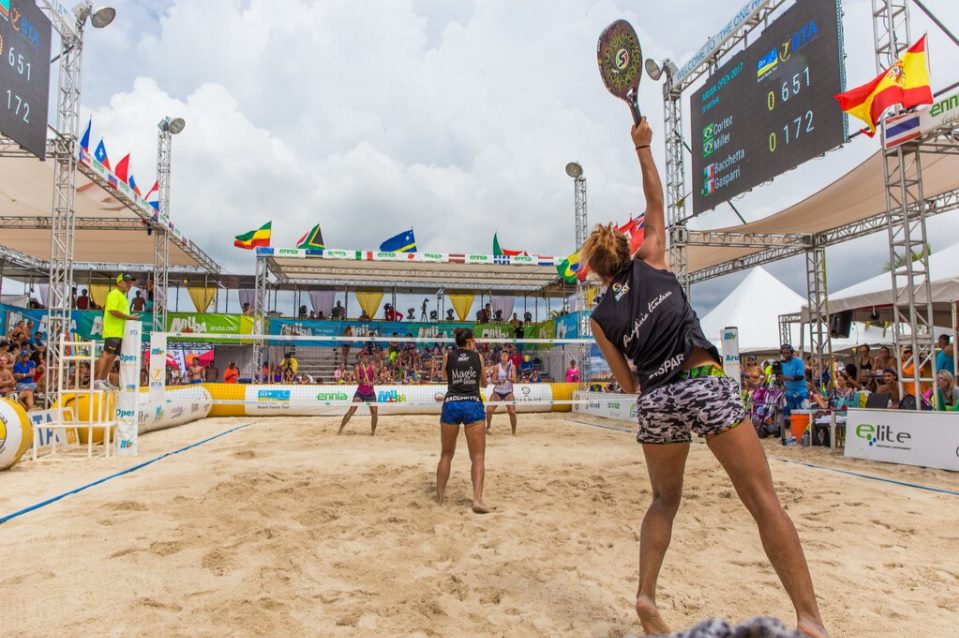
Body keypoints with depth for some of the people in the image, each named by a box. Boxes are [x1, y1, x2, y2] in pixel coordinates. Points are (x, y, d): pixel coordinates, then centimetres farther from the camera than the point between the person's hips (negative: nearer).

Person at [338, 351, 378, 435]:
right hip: (360, 392, -1)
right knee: (351, 410, -10)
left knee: (374, 411, -6)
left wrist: (372, 383, -24)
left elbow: (375, 379, -3)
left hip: (370, 393, 1)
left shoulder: (372, 367, -6)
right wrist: (362, 381, -36)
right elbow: (358, 381, -15)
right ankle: (340, 429, -3)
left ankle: (373, 431, 9)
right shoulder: (357, 368, -10)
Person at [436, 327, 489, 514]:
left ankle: (440, 496, 19)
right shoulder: (478, 357, 9)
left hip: (451, 404, 2)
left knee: (446, 454, 15)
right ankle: (477, 499, -14)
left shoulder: (448, 357, 10)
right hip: (473, 405, -2)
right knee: (478, 457, 0)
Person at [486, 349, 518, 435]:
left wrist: (509, 379, -33)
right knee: (489, 410, -11)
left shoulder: (512, 367, -5)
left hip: (508, 392, 0)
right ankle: (488, 426, 16)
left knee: (512, 412, -12)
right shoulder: (496, 367, -6)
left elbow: (514, 380, -12)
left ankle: (514, 432, 4)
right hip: (497, 391, 0)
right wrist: (498, 382, -28)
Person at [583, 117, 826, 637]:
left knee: (664, 500, 22)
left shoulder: (600, 317, 10)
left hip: (655, 397, 3)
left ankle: (646, 596, 15)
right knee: (762, 500, 0)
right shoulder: (649, 262, 7)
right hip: (704, 384, -2)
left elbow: (628, 382, 12)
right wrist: (643, 149, 27)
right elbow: (656, 205, 20)